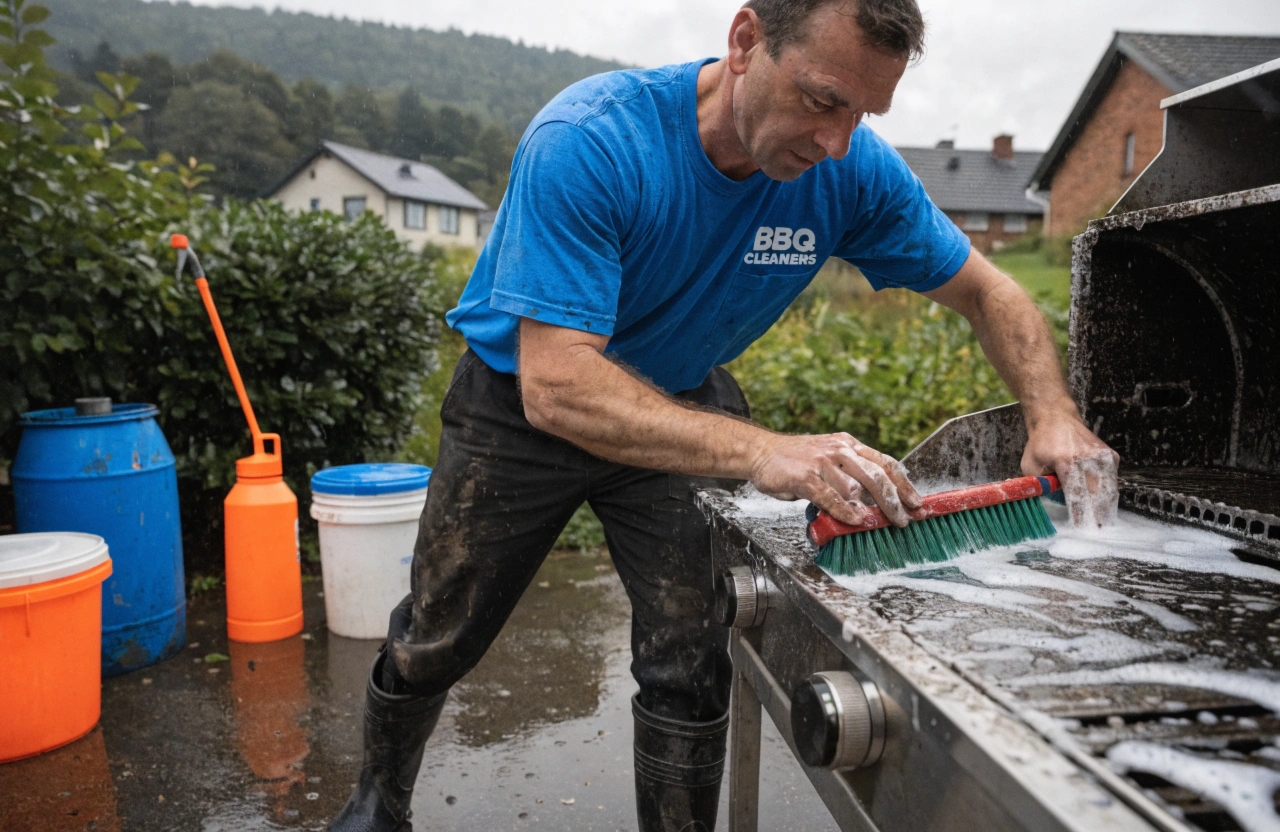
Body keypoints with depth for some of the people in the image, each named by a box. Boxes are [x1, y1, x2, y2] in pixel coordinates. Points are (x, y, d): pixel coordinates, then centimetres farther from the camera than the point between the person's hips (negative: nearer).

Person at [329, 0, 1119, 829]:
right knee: (434, 644, 12)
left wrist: (1054, 417, -24)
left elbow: (988, 293, -6)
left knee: (691, 668, -5)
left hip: (684, 400, 3)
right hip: (524, 404, -2)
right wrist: (766, 453, -52)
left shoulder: (855, 171, -19)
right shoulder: (588, 143, -33)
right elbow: (556, 387, -41)